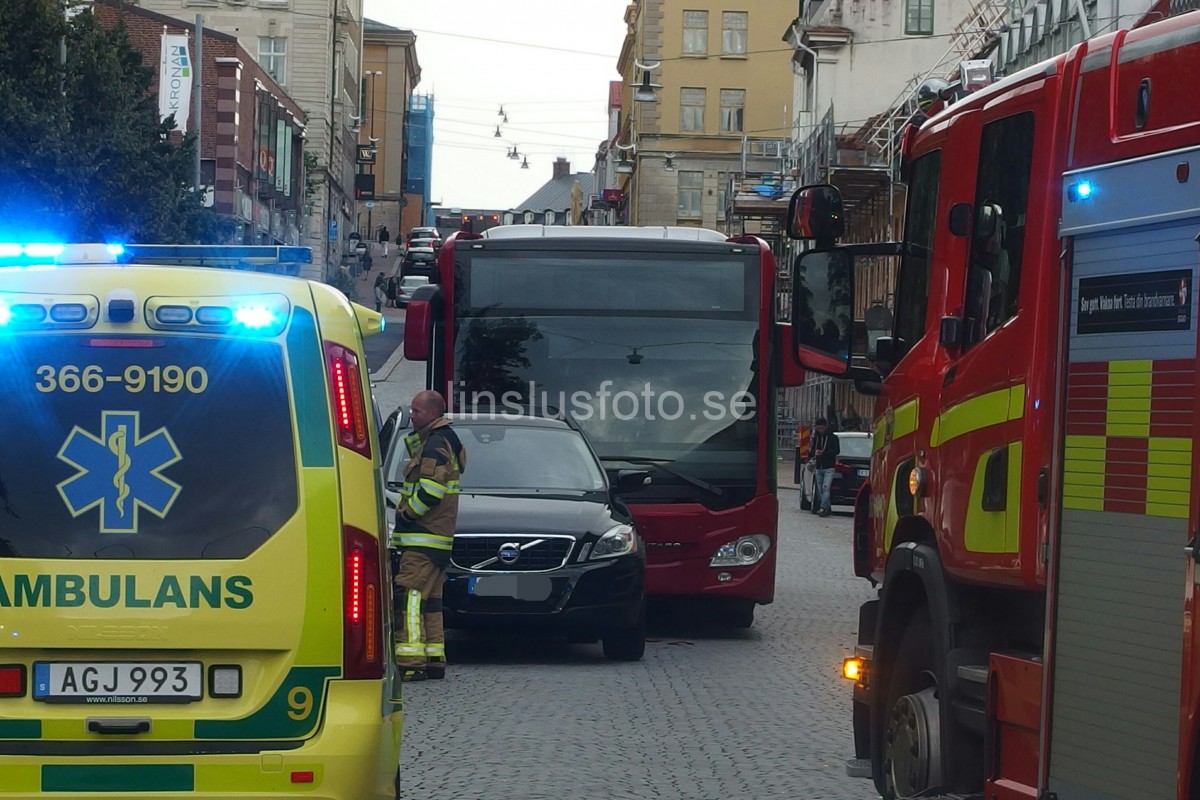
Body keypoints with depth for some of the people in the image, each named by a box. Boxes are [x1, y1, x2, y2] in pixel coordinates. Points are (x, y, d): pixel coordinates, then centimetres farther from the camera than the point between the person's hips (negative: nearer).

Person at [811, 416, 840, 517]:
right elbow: (813, 449, 18)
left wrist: (823, 452, -20)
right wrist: (814, 453, -7)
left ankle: (824, 507, -21)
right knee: (821, 489, 5)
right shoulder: (816, 437, 11)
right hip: (819, 467, 6)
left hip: (829, 468, -6)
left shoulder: (832, 437, -3)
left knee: (826, 487, -16)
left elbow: (837, 451, -9)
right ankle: (827, 508, 12)